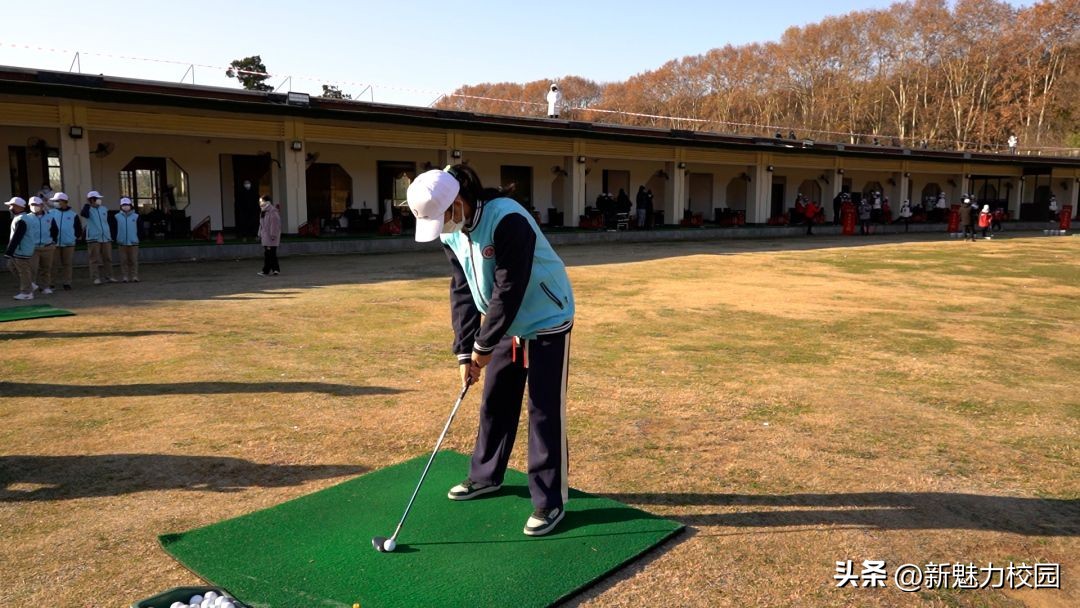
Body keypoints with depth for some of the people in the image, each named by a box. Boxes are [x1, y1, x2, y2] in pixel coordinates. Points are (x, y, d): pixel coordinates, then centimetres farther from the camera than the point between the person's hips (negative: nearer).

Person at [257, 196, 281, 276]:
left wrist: (273, 235, -19)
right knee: (272, 254, 10)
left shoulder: (272, 213, -13)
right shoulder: (263, 213, 16)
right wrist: (260, 235, 18)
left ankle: (266, 271, -5)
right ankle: (276, 269, 15)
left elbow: (275, 225, -17)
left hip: (270, 238, -9)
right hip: (265, 237, 9)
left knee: (268, 254, -8)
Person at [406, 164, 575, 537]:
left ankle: (550, 501, 7)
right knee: (495, 403, 16)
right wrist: (465, 350, -6)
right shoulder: (451, 233, -5)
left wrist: (483, 346, -19)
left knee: (545, 412, -5)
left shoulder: (508, 221, -30)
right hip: (504, 324, 8)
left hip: (546, 322, -7)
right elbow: (462, 291, -1)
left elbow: (509, 290, -28)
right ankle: (486, 476, 34)